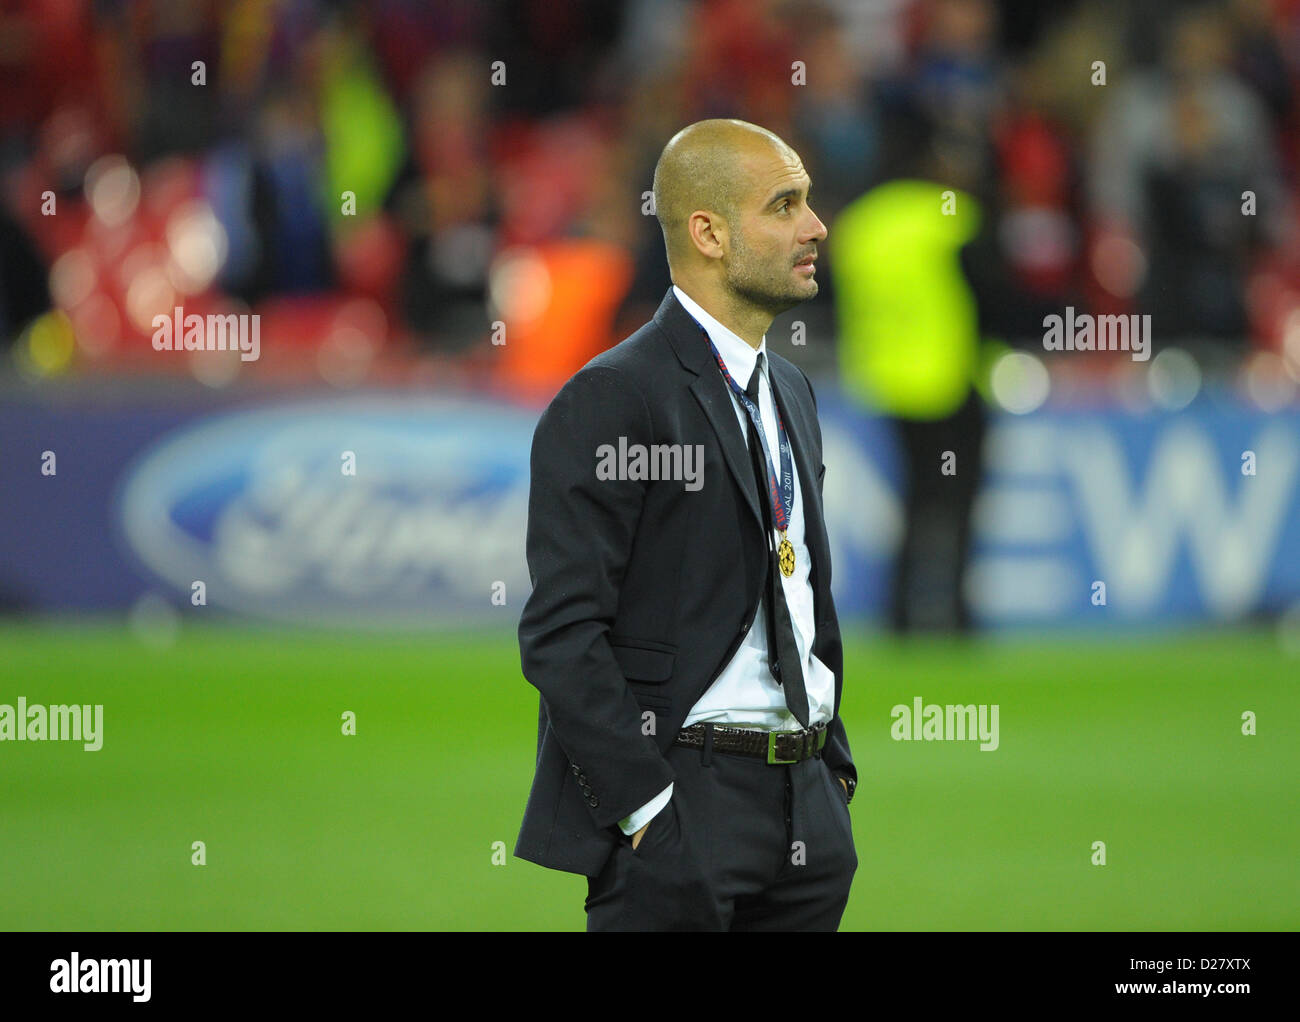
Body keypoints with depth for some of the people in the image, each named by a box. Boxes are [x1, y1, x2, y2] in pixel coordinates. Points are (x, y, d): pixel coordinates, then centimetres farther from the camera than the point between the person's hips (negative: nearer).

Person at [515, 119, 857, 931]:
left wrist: (835, 767, 16)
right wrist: (646, 804, -19)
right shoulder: (611, 400, -10)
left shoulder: (790, 391, 18)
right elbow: (561, 635, -15)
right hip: (683, 806, -8)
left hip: (809, 817, 8)